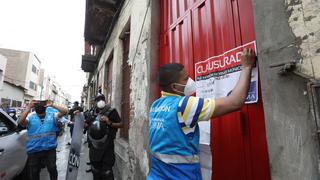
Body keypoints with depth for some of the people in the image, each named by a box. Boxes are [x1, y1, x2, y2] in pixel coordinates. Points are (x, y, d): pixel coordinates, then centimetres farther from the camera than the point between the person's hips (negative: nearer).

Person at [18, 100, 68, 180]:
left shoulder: (52, 114, -3)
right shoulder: (30, 116, -5)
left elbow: (65, 111, -15)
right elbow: (20, 122, -23)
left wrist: (52, 105, -25)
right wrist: (28, 108, -29)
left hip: (50, 148, 0)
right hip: (34, 150, 0)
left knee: (52, 168, 17)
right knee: (34, 172, 19)